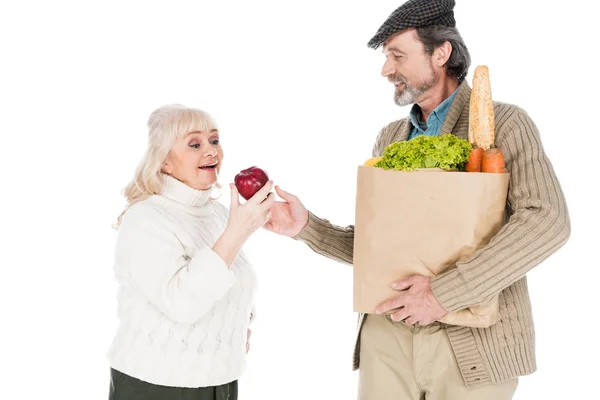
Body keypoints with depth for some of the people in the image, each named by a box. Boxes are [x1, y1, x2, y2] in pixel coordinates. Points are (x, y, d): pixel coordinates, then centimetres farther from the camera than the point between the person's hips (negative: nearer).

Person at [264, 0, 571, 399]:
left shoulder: (505, 123, -3)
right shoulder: (390, 137, 13)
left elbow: (547, 221, -18)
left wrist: (446, 293, -23)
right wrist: (306, 226, -4)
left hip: (474, 341, -4)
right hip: (387, 336, 4)